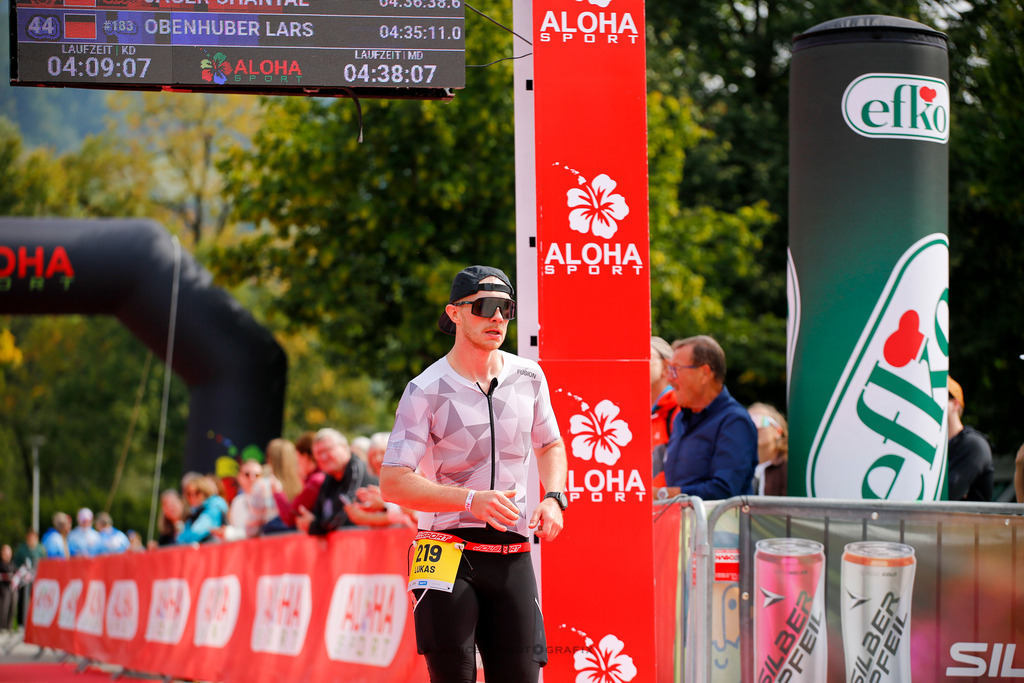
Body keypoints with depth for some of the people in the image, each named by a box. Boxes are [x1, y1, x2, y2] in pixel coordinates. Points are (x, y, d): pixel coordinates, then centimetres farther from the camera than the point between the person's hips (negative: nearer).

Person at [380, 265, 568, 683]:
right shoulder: (427, 391, -6)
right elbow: (393, 483, -11)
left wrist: (553, 497, 5)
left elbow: (550, 445, 26)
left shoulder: (528, 378, 9)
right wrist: (471, 499, -23)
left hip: (512, 556, 4)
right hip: (449, 554, -4)